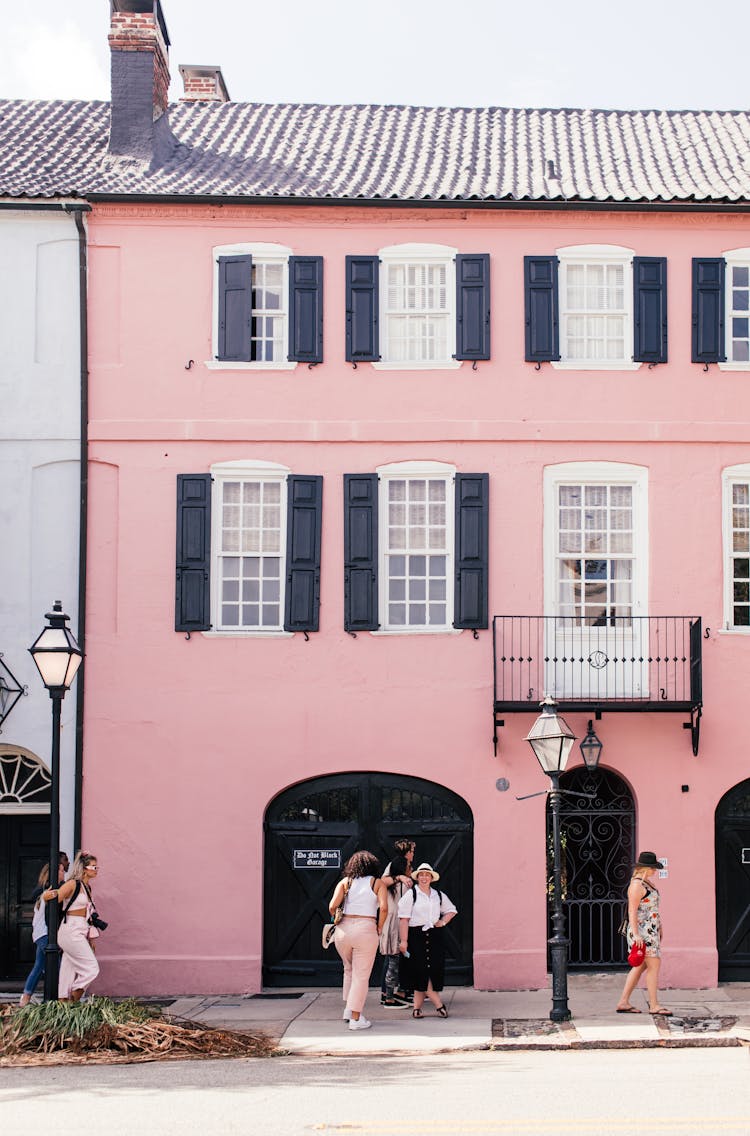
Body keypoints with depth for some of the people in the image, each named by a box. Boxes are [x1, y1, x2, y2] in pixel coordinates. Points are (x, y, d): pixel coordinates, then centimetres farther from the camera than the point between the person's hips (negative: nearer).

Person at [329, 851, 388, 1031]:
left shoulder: (345, 882, 8)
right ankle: (355, 1018, 3)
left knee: (349, 969, 24)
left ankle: (348, 1008, 26)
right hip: (366, 930, -3)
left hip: (343, 929, 3)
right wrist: (379, 928, 1)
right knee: (361, 976, 4)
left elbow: (333, 906, -5)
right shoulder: (378, 883, 5)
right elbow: (383, 907, -10)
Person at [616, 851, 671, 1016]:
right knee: (654, 965, -7)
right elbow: (632, 911, -19)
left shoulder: (646, 883, 16)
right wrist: (636, 934, -24)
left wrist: (659, 929, 25)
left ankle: (623, 1002, 13)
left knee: (640, 966, 11)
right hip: (643, 932, -10)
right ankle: (654, 1005, -2)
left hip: (651, 931, 10)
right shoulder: (637, 885, -15)